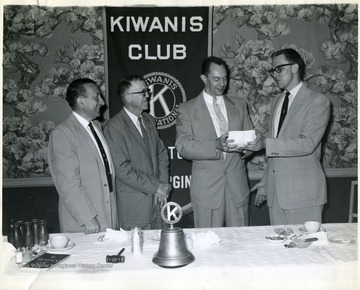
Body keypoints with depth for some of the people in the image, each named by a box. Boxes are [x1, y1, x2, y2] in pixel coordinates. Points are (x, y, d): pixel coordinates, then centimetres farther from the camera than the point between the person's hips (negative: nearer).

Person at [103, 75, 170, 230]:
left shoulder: (149, 120, 12)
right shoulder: (113, 127, -13)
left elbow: (161, 153, 13)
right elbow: (123, 170, -18)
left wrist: (163, 185, -1)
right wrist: (156, 187, -14)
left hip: (157, 200, 7)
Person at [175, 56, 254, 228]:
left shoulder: (239, 105, 15)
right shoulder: (187, 109, 3)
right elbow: (182, 146, -8)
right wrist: (216, 145, -22)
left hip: (237, 185, 3)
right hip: (206, 187, -3)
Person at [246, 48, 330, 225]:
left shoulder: (318, 101, -4)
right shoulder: (276, 102, 18)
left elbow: (307, 144, -18)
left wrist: (266, 143, -26)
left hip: (302, 191, -6)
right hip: (276, 191, 6)